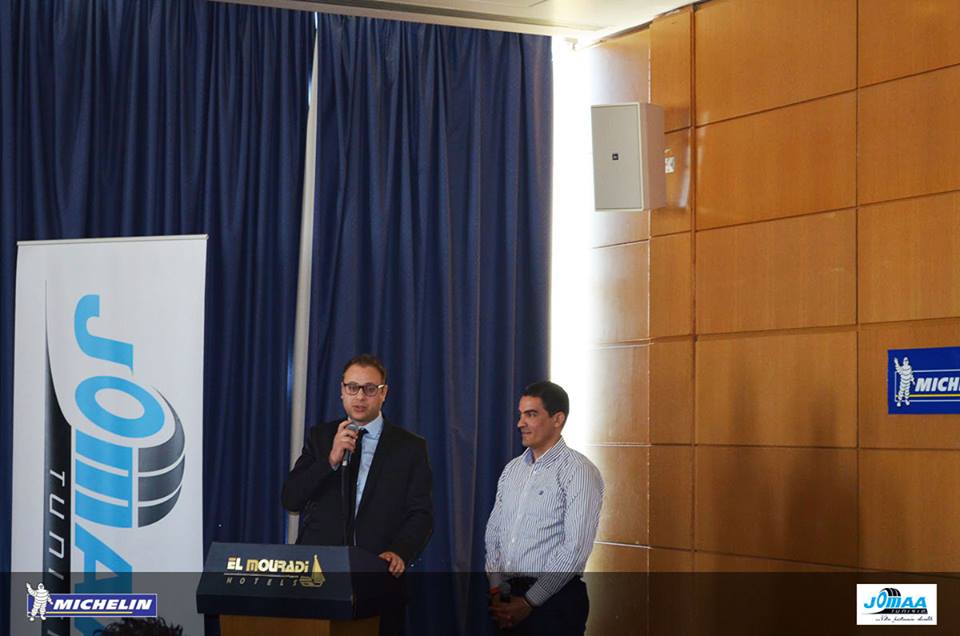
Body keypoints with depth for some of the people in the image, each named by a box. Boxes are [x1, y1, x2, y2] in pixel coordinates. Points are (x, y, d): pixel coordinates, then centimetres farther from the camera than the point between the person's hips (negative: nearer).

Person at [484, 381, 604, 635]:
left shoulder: (578, 471, -9)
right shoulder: (512, 469, 12)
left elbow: (576, 548, -15)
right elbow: (494, 531, 14)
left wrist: (528, 602, -14)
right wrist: (496, 589, 0)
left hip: (554, 599, -6)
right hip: (509, 596, 6)